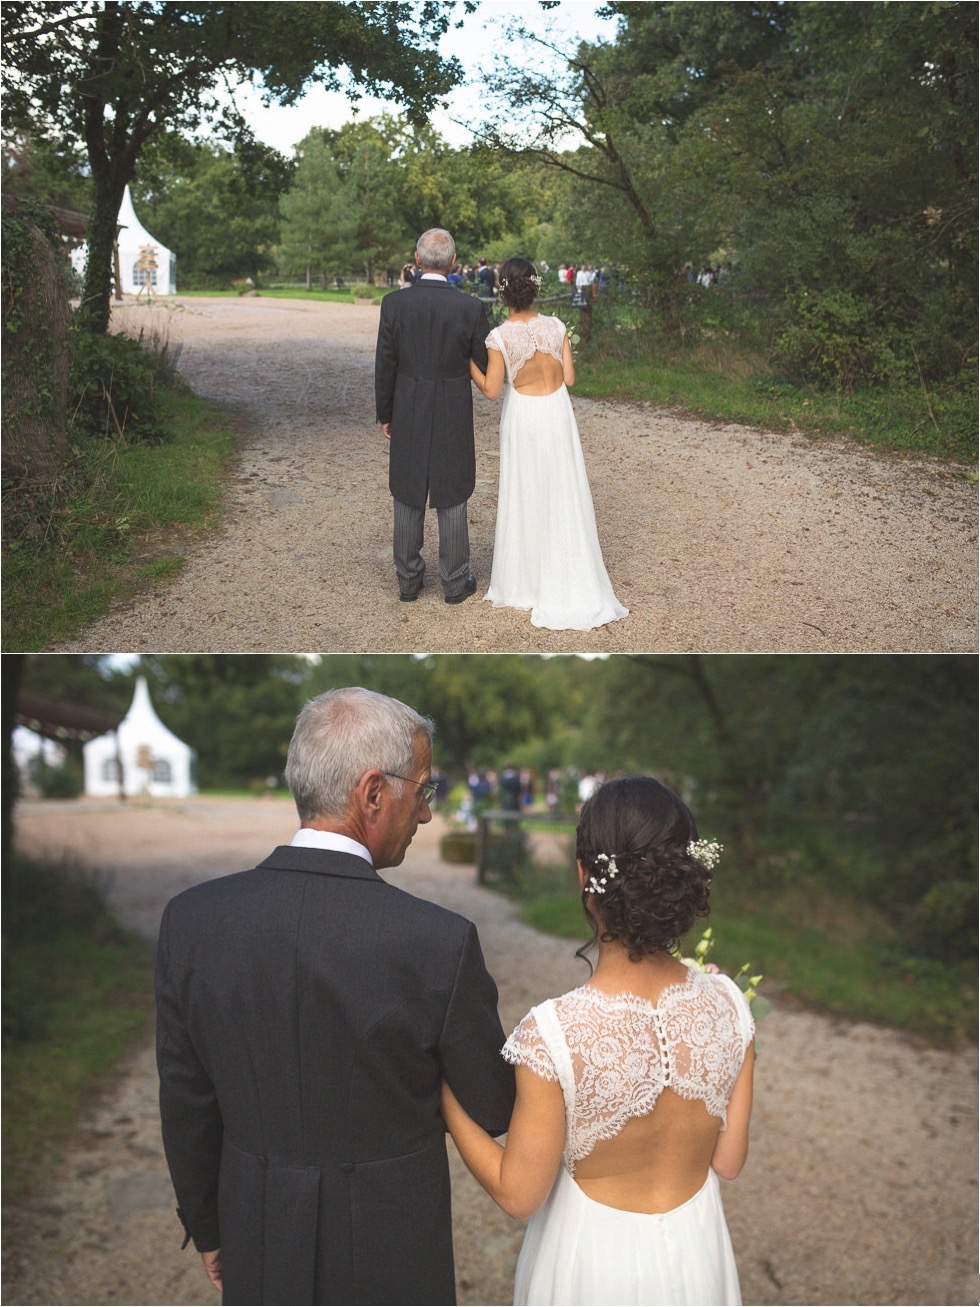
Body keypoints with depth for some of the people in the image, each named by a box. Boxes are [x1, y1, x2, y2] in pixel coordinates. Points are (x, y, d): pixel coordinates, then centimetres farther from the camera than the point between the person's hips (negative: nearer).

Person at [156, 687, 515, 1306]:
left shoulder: (191, 919, -14)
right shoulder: (440, 941, -25)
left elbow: (186, 1107, -3)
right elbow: (495, 1111, -10)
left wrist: (207, 1229, 13)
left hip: (257, 1254, 3)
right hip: (392, 1251, -3)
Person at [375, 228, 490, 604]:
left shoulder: (394, 304, -10)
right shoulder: (470, 308, -12)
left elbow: (385, 365, -5)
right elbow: (486, 365, -2)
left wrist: (384, 415, 7)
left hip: (407, 417, 1)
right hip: (453, 418, -1)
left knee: (408, 500, 13)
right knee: (452, 501, 9)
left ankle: (408, 580, 21)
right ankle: (455, 582, 17)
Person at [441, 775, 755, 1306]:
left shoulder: (554, 1032, -29)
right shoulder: (727, 1005, -17)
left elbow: (518, 1194, -16)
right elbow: (727, 1161, -4)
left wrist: (445, 1093, -8)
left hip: (595, 1260, -3)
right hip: (696, 1255, 3)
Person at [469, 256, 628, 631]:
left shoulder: (500, 337, -15)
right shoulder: (556, 327, -5)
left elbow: (491, 390, -10)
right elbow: (569, 378, -2)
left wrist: (467, 361, 1)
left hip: (523, 417, -2)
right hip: (557, 414, 2)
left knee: (524, 499, 10)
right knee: (562, 497, 11)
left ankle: (522, 583, 19)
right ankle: (568, 584, 18)